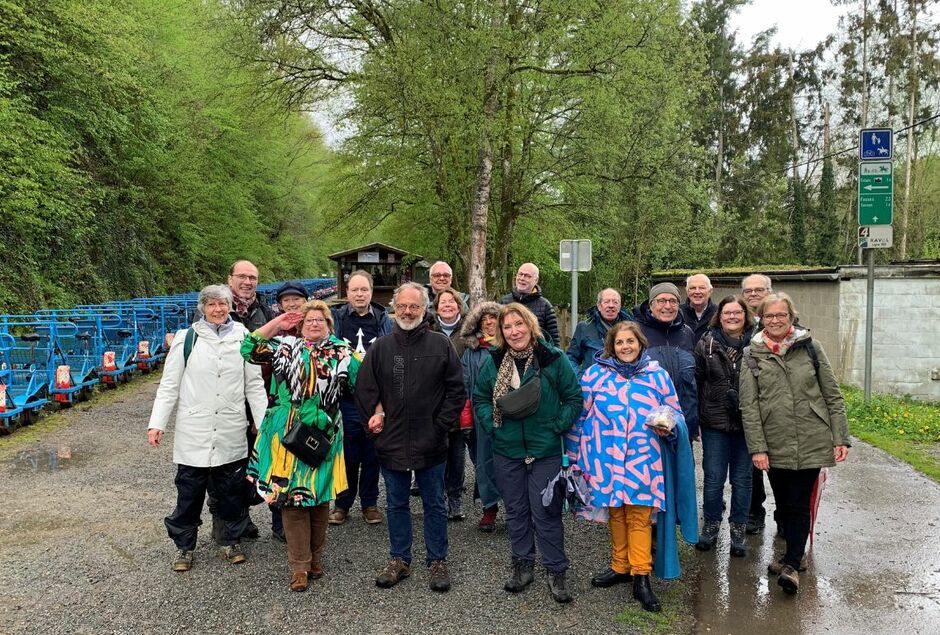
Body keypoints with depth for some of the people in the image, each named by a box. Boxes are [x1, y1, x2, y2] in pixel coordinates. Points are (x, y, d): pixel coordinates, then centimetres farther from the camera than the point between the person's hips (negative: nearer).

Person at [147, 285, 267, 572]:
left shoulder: (242, 337, 3)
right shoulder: (187, 338, -2)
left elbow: (254, 385, 5)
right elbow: (169, 385, 0)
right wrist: (157, 423, -7)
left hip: (231, 434, 2)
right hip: (193, 433, -1)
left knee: (232, 490, 11)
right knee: (189, 492, 8)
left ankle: (230, 540, 30)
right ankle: (184, 546, 26)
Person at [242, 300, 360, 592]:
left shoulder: (342, 352, 5)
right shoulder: (286, 346, 6)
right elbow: (248, 349, 2)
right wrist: (276, 324, 0)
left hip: (322, 436, 0)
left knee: (319, 497, 11)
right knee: (291, 496, 2)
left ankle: (315, 558, 30)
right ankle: (300, 565, 15)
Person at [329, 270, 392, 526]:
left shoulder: (383, 319, 5)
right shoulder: (336, 318, 1)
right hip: (346, 399, -1)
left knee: (372, 454, 11)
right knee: (347, 454, 7)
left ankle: (369, 503, 25)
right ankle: (342, 504, 23)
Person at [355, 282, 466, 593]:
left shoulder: (441, 345, -3)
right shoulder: (380, 347, 3)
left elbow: (456, 390, -2)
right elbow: (365, 390, 6)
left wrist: (441, 425, -8)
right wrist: (374, 418, -6)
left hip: (431, 444, -2)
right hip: (392, 443, 2)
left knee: (434, 505, 11)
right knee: (396, 505, 16)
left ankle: (437, 562, 26)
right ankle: (399, 560, 31)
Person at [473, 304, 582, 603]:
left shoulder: (553, 359, -8)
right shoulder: (494, 362, 0)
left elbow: (574, 398, -2)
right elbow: (479, 398, 11)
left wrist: (558, 426, -11)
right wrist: (491, 424, -2)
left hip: (545, 450, -3)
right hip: (507, 450, 3)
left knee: (546, 511, 2)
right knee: (515, 510, 14)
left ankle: (556, 571, 19)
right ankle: (522, 565, 31)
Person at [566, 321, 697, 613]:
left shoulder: (657, 375, 3)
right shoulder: (595, 374, 1)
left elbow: (676, 413, 11)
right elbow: (580, 416, 5)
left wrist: (669, 427, -12)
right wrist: (574, 456, 6)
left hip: (643, 462, -1)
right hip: (607, 460, 1)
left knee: (640, 516, -1)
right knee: (615, 514, 13)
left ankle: (641, 578, 9)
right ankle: (620, 567, 30)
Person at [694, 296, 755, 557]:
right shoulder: (706, 344, 0)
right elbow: (696, 381, 2)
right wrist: (696, 417, -2)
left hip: (747, 423, 0)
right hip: (715, 422, 0)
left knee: (742, 479, 10)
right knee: (713, 478, 7)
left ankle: (738, 529, 25)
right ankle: (711, 524, 26)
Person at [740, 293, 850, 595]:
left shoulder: (810, 347, 3)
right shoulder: (752, 355, 2)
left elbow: (833, 395, 4)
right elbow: (748, 405, -2)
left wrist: (840, 438, -1)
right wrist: (757, 447, -8)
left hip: (811, 442, -1)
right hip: (774, 445, 1)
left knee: (799, 505, -1)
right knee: (783, 504, 13)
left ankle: (791, 564, 9)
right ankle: (793, 555, 32)